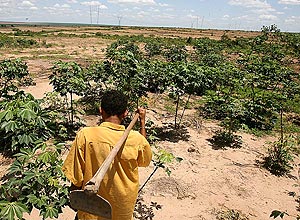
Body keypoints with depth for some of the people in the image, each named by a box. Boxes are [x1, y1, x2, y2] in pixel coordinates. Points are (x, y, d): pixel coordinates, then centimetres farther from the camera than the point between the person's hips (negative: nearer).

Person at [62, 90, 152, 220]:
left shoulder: (85, 135, -22)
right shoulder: (137, 138, -16)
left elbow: (76, 177, -15)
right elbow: (146, 160, 7)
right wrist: (142, 123, 10)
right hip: (124, 209, 2)